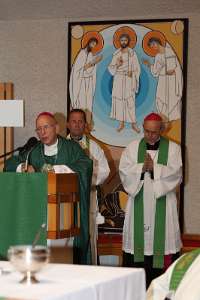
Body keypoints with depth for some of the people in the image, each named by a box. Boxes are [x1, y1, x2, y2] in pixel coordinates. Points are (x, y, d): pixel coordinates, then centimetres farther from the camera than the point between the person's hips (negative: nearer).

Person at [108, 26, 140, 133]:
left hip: (128, 80, -3)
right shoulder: (116, 54, 8)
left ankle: (133, 123, -2)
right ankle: (121, 123, 7)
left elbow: (137, 68, 1)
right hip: (118, 79, 3)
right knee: (118, 99, 0)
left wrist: (132, 73, -16)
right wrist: (116, 64, -12)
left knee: (130, 100, -8)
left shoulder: (132, 53, 0)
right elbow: (111, 68, 7)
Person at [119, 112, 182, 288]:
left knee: (160, 238, -5)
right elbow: (124, 170, -1)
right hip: (138, 203, 2)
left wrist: (154, 167, -15)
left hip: (162, 204, -1)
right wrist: (142, 167, -15)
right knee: (137, 237, -1)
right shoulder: (133, 147, 10)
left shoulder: (173, 148, 5)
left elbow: (175, 173, -6)